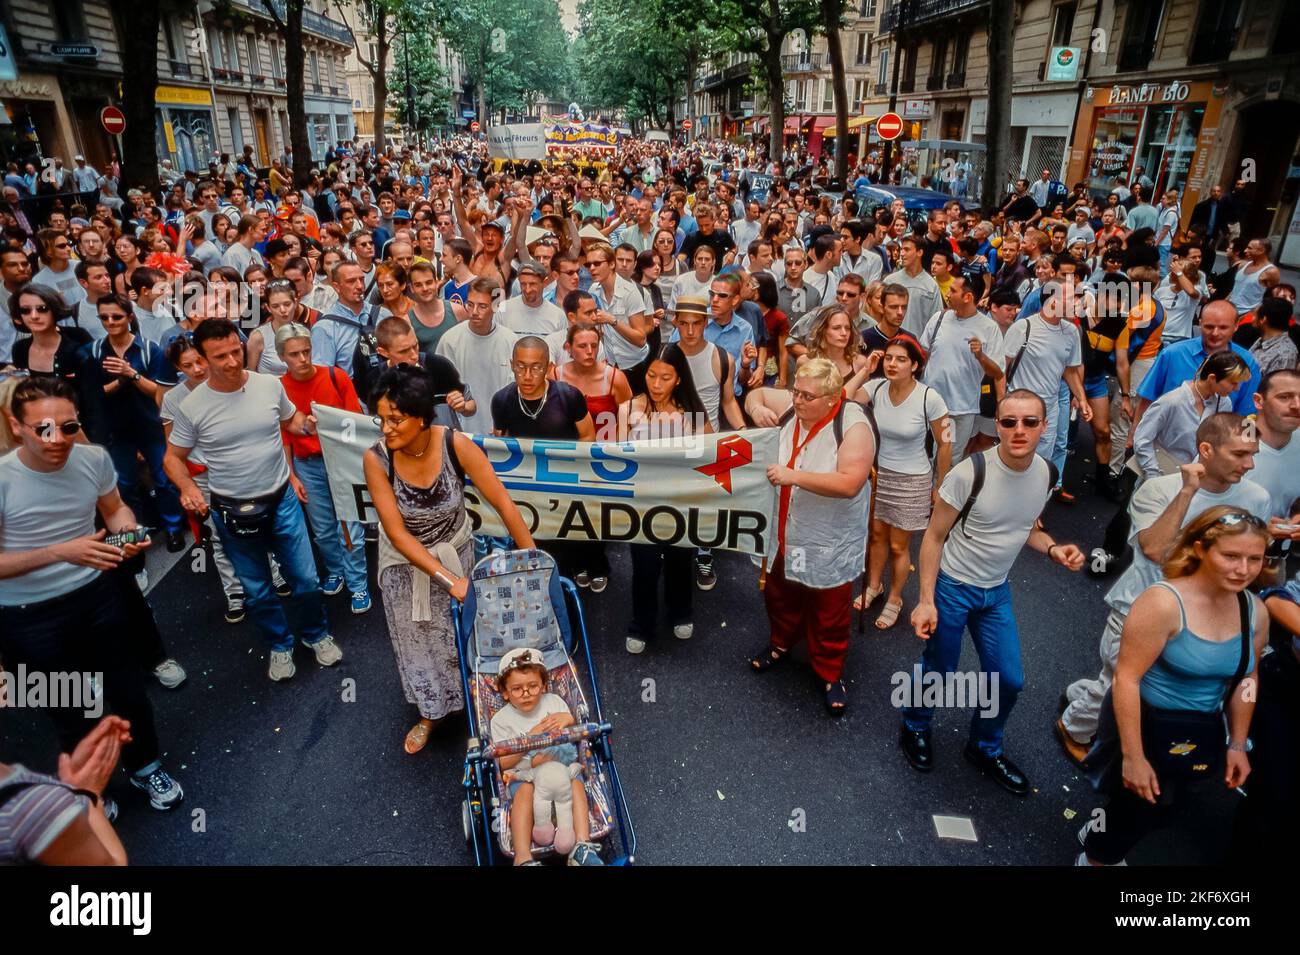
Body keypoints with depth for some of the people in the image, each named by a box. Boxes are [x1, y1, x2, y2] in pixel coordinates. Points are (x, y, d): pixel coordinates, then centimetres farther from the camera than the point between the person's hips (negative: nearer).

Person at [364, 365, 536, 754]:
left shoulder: (456, 445, -30)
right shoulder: (376, 459, -28)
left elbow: (503, 503, -25)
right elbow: (397, 534, -24)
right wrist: (448, 579, -29)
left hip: (455, 549, 0)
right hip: (405, 559, 1)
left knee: (460, 631, 18)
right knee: (416, 638, 19)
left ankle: (468, 703, 47)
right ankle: (430, 713, 46)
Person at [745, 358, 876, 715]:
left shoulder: (853, 427, -23)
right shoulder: (790, 406, -7)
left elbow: (850, 483, -31)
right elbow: (757, 393, 12)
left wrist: (794, 476, -33)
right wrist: (756, 408, -12)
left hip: (828, 544, -5)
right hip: (784, 534, 5)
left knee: (829, 614, 11)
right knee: (779, 595, 25)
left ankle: (829, 674, 33)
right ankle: (782, 643, 51)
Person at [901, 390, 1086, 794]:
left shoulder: (1047, 474, -5)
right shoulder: (969, 473, -24)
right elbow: (934, 537, -15)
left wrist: (1053, 548, -10)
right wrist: (925, 600, -17)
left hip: (997, 591, 6)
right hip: (952, 587, -5)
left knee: (1009, 680, 12)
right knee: (939, 671, 8)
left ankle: (985, 749, 38)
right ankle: (915, 729, 39)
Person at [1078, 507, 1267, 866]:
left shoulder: (1255, 611, -5)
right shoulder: (1163, 602, -26)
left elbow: (1244, 679, 9)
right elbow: (1126, 678, -25)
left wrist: (1237, 745, 11)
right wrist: (1133, 756, -24)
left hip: (1200, 732, 7)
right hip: (1146, 723, -6)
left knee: (1162, 807, 23)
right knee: (1141, 809, 9)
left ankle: (1099, 835, 51)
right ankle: (1096, 856, 38)